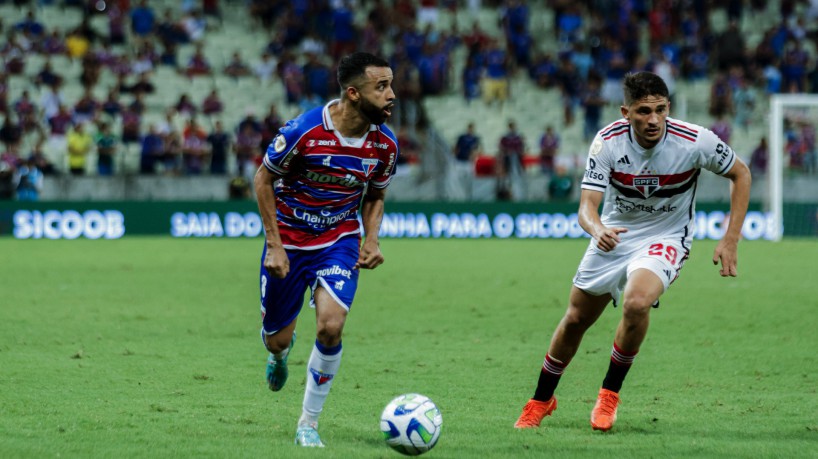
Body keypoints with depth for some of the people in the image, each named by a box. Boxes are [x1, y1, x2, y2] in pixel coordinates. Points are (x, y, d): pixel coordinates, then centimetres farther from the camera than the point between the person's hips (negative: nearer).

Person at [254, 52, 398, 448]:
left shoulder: (385, 144, -10)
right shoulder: (303, 131, -23)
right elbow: (263, 179, -9)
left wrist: (371, 239, -8)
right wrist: (275, 246, -13)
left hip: (339, 242, 2)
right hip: (288, 241, -2)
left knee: (330, 327, -21)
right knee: (276, 339, 8)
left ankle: (309, 423, -3)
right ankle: (280, 352, 50)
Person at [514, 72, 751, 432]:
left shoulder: (695, 142, -24)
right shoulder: (608, 141, -21)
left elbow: (740, 174, -6)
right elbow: (587, 206, -24)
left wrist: (731, 240, -12)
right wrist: (597, 229, -49)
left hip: (666, 238, -2)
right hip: (614, 235, 2)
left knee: (636, 302, -31)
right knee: (576, 319, 12)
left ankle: (610, 393, -8)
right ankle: (541, 401, 37)